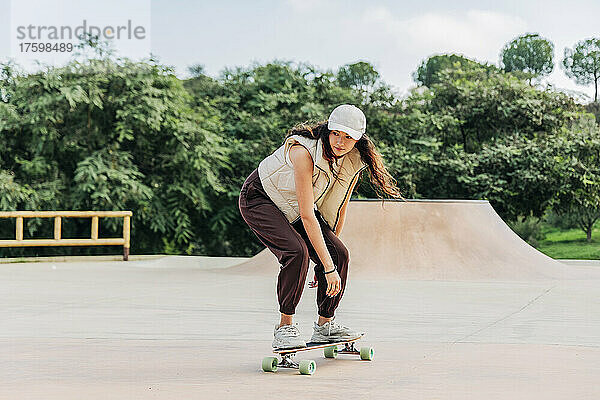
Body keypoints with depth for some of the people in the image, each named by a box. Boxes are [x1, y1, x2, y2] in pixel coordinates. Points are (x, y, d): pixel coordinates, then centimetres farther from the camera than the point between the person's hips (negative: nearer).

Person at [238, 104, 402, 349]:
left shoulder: (353, 162, -13)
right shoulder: (303, 152, -35)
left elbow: (339, 209, 2)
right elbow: (307, 216, -36)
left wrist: (331, 245, 5)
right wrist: (328, 267, -35)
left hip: (292, 208, 7)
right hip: (259, 199, -7)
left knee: (339, 255, -8)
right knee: (297, 251, -29)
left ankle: (324, 325, 10)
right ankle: (284, 327, -15)